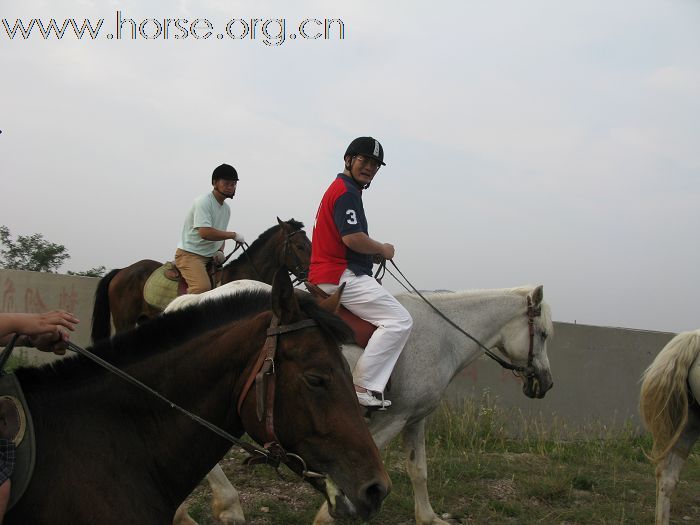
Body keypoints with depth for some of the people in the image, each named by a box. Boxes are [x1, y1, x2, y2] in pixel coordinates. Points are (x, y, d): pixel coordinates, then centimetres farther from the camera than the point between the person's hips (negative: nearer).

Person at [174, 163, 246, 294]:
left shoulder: (226, 208, 14)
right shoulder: (203, 202, -13)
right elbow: (205, 233, -25)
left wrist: (220, 251, 1)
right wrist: (233, 235, -17)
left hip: (211, 257, 9)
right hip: (189, 254, -9)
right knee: (203, 287, -31)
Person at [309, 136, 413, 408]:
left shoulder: (337, 188, 23)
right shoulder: (347, 191, -11)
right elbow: (352, 237, -22)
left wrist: (374, 252, 14)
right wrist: (382, 249, -6)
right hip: (341, 276, -11)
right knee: (399, 320, -16)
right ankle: (363, 385, -19)